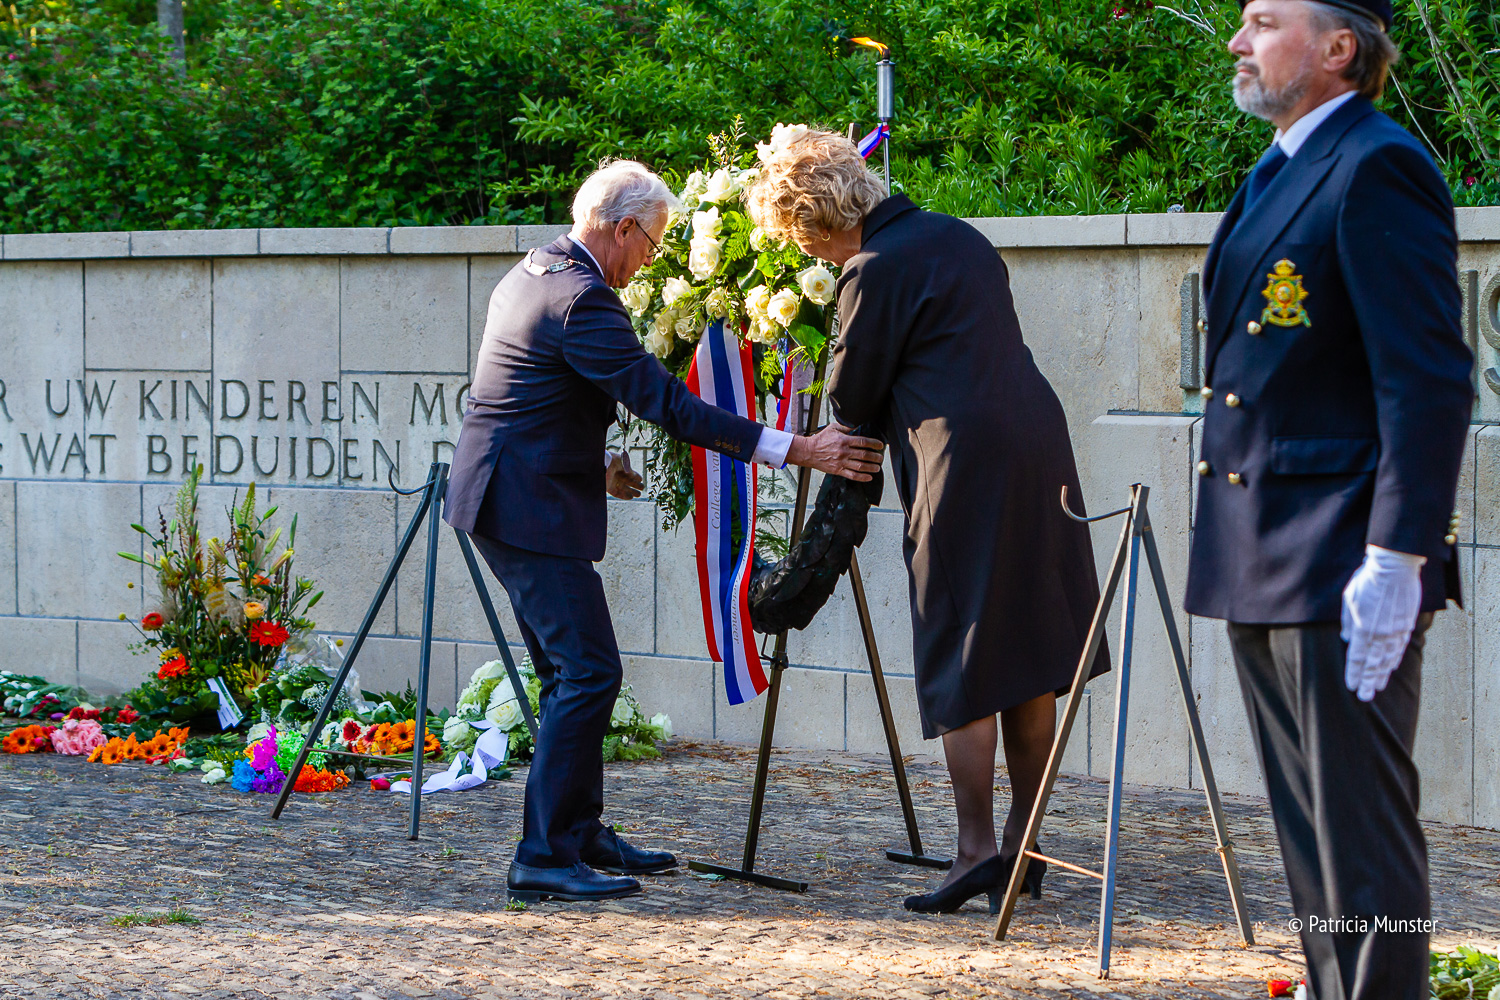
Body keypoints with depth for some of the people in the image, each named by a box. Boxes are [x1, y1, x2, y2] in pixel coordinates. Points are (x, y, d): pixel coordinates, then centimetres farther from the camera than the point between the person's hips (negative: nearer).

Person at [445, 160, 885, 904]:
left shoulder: (531, 276, 13)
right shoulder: (582, 300, -19)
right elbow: (667, 403, -24)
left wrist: (594, 464, 28)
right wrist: (798, 450, -25)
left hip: (505, 498, 11)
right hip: (530, 508, -11)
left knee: (572, 671, 16)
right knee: (588, 673, -11)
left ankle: (580, 834, 22)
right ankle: (543, 858, -11)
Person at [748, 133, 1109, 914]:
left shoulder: (874, 271, -9)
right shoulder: (961, 236, 15)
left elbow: (851, 401, -2)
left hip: (965, 468, -8)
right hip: (1037, 447, 8)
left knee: (960, 671, -1)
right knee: (1027, 657, 11)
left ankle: (976, 850, -1)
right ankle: (1023, 846, 16)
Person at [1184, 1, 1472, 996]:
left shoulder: (1379, 168, -12)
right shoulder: (1277, 175, 19)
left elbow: (1430, 381, -19)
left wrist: (1396, 558, -23)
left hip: (1343, 575, -10)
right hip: (1268, 576, 10)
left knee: (1366, 839, -6)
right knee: (1313, 838, 15)